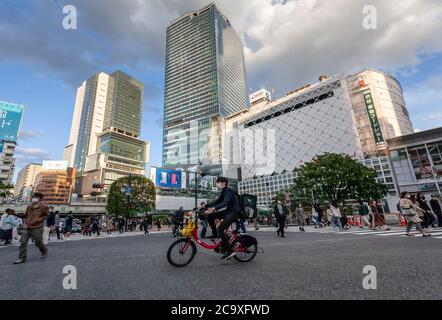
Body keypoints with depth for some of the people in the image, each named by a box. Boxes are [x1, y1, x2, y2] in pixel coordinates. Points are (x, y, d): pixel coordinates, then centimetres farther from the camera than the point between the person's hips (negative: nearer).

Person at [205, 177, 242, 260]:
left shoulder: (229, 191, -15)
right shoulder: (224, 192, 13)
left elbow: (225, 202, -31)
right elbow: (217, 201, 13)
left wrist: (214, 208, -46)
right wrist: (206, 205, 3)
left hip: (234, 212, -9)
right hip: (228, 211, 9)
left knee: (220, 229, -20)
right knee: (210, 216, 0)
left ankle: (230, 251, -11)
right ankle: (215, 234, 16)